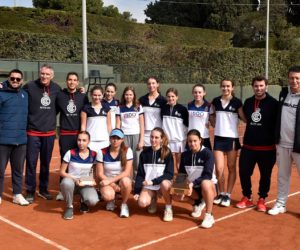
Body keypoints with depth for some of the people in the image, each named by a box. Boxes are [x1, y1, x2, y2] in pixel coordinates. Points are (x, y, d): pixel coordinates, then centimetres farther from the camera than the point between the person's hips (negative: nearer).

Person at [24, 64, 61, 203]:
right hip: (33, 132, -3)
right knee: (31, 163, 1)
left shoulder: (56, 88, 3)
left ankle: (43, 189, 26)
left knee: (46, 163, 13)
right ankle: (30, 192, 14)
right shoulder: (29, 87, -8)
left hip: (50, 133, 3)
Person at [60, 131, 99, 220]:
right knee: (66, 183, -39)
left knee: (93, 201, -30)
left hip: (86, 184, 1)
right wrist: (74, 179, -18)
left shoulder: (93, 155, -3)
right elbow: (62, 172, -4)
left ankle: (83, 201, 11)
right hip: (72, 180, -1)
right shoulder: (70, 153, -9)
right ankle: (69, 207, -10)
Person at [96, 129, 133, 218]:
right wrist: (113, 185, -17)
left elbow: (127, 172, -15)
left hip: (122, 181, 0)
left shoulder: (127, 151, -10)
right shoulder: (102, 152, -8)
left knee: (125, 180, -37)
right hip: (108, 182, 0)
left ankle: (124, 204, -7)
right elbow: (100, 174, -5)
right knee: (108, 195, -34)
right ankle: (111, 200, 8)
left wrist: (110, 180, -23)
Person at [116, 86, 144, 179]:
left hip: (136, 136, 0)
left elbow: (142, 125, 5)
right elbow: (118, 125, 7)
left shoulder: (138, 107, 8)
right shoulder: (120, 108, 9)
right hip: (124, 136, 1)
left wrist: (141, 140, -2)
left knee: (137, 161, -3)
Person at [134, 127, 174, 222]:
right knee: (142, 203, -25)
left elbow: (169, 174, -14)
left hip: (163, 182, -2)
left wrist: (153, 181, -24)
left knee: (165, 184, -38)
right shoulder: (144, 153, 0)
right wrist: (137, 191, -5)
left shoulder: (167, 153, -9)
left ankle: (168, 208, -10)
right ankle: (153, 198, 13)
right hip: (147, 185, 2)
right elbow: (140, 174, 3)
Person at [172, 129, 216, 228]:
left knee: (205, 183, -40)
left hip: (208, 186, -5)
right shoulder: (185, 155, 0)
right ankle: (197, 203, 9)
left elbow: (207, 175, -24)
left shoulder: (207, 153, -15)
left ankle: (209, 216, -23)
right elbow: (182, 174, 1)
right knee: (175, 194, -19)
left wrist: (193, 183, -37)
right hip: (192, 187, 5)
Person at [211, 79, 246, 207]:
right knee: (219, 168, -1)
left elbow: (245, 118, 1)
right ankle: (221, 193, 17)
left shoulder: (237, 102, -4)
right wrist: (216, 125, 6)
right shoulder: (216, 101, 4)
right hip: (218, 138, 2)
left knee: (231, 168, 7)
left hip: (232, 138, -2)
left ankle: (228, 195, 17)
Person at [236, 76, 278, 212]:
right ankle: (247, 198, 22)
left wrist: (277, 141, -8)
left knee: (265, 175, 7)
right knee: (244, 172, 4)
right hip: (248, 145, 4)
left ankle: (262, 200, 24)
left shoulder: (273, 103, -7)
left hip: (267, 147, -4)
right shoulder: (248, 102, 6)